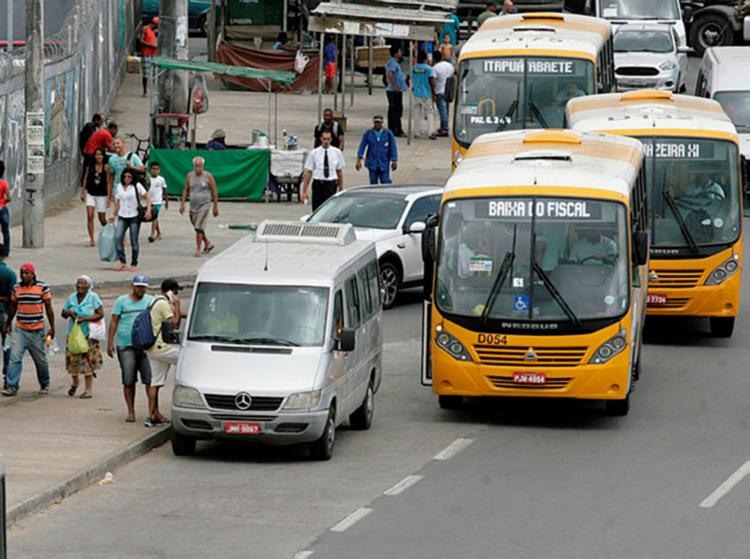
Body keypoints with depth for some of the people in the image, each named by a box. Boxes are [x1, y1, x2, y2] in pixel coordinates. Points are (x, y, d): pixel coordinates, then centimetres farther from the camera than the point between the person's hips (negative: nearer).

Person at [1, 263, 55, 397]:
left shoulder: (42, 287, -6)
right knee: (15, 358, -10)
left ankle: (45, 385, 28)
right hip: (19, 329, 2)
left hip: (37, 330, -2)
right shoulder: (17, 288, 5)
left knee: (40, 360, 9)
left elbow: (49, 308, -2)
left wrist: (52, 328, -3)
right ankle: (11, 387, -12)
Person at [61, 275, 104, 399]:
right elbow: (63, 313, 13)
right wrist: (68, 313, -11)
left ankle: (88, 390, 3)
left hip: (88, 334, -4)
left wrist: (85, 319, -19)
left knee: (88, 362, -3)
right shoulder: (72, 298, 6)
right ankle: (75, 383, 30)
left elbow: (100, 314, -10)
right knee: (73, 360, 3)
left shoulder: (93, 297, -7)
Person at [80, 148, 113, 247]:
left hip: (102, 195, -2)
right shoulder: (90, 167, 0)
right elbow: (85, 179, 8)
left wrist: (109, 197, -8)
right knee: (90, 216, -11)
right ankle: (91, 239, -8)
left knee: (102, 218, 7)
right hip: (90, 194, 2)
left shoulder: (106, 167, -7)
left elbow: (109, 182, -6)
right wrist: (82, 192, 4)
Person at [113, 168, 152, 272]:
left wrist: (148, 210, -16)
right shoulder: (119, 187, 10)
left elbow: (147, 197, -3)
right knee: (118, 238, -13)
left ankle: (134, 264, 12)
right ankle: (122, 261, -8)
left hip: (134, 217, -4)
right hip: (122, 217, 4)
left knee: (134, 241, 1)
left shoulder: (137, 186, -3)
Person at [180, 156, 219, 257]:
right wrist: (182, 203, 7)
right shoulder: (190, 176, 5)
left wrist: (215, 207, -1)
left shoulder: (208, 176, -6)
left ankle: (198, 249, -7)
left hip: (204, 205, -5)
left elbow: (214, 192, 0)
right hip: (193, 205, 5)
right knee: (197, 227, 12)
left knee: (199, 228, -13)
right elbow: (186, 190, 15)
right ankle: (208, 244, 31)